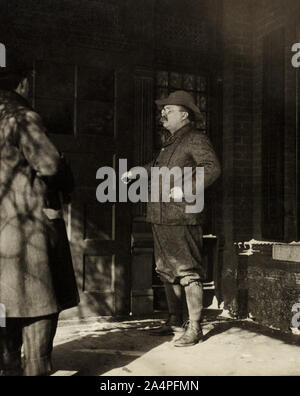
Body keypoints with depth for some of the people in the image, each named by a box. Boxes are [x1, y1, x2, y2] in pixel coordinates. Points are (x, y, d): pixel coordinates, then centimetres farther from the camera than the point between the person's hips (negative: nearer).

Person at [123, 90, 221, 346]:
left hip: (182, 218, -9)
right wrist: (136, 173, 35)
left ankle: (194, 328, 4)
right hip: (162, 219, 9)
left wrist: (185, 188, -27)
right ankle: (175, 321, 28)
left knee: (188, 272, -6)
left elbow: (213, 168, -20)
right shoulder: (171, 142, 22)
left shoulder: (196, 139, -6)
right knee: (168, 272, 15)